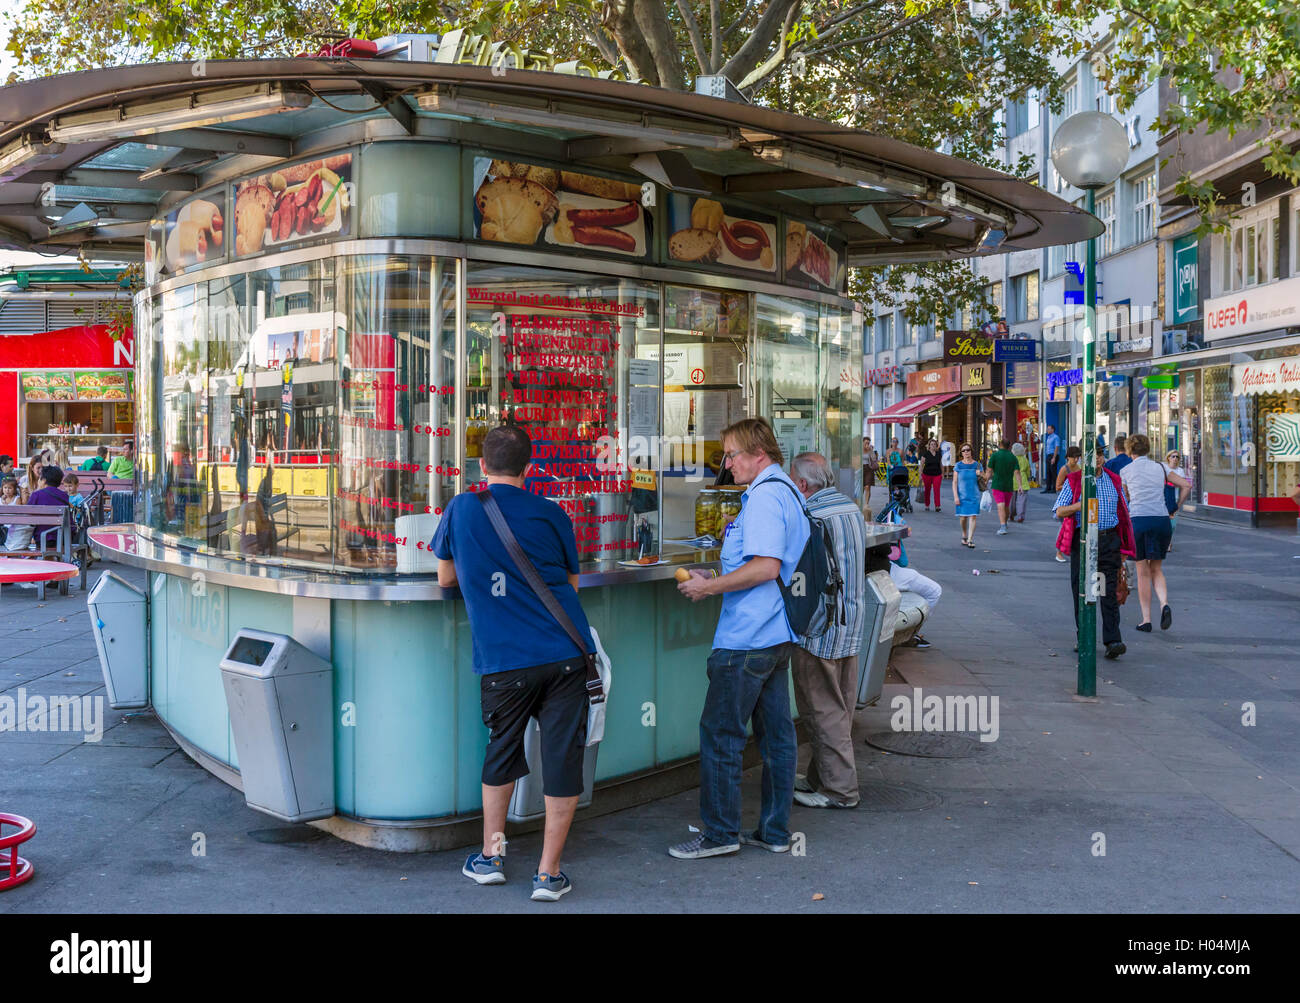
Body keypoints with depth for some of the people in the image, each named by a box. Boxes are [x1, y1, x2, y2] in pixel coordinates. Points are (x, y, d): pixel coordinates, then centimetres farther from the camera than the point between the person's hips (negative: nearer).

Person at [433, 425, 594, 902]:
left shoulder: (461, 509, 3)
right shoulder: (551, 514, 4)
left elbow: (445, 578, 15)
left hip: (503, 661, 0)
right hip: (565, 654, 0)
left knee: (501, 753, 19)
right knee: (562, 758, 6)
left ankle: (490, 857, 29)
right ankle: (548, 873, 10)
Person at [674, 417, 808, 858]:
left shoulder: (764, 496, -16)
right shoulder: (787, 491, 17)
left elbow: (766, 566, -25)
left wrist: (709, 587, -16)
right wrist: (714, 579, 17)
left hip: (746, 639, -10)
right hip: (779, 634, 10)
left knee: (719, 733, -1)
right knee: (776, 731, 12)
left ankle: (720, 833, 6)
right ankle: (774, 831, 19)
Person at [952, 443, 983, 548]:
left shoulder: (978, 465, 4)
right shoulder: (958, 465, 1)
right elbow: (954, 482, 0)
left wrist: (979, 475, -11)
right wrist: (956, 496, -8)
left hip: (974, 495, 0)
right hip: (962, 495, 0)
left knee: (972, 517, -7)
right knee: (963, 517, 3)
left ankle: (970, 540, -4)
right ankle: (964, 536, 28)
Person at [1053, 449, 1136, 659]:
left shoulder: (1114, 481, 11)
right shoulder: (1073, 481, 4)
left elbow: (1124, 512, 16)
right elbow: (1058, 511, -2)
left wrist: (1124, 547, 12)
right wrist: (1078, 506, -23)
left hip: (1109, 540, 1)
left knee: (1110, 591, -7)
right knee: (1081, 590, 3)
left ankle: (1112, 641, -12)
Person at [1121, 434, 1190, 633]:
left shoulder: (1126, 470, 4)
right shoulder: (1160, 467, 10)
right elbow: (1186, 485, 10)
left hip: (1138, 520, -2)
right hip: (1162, 520, 3)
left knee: (1143, 572, 5)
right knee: (1156, 569, 16)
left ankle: (1146, 619, 4)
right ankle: (1164, 603, -10)